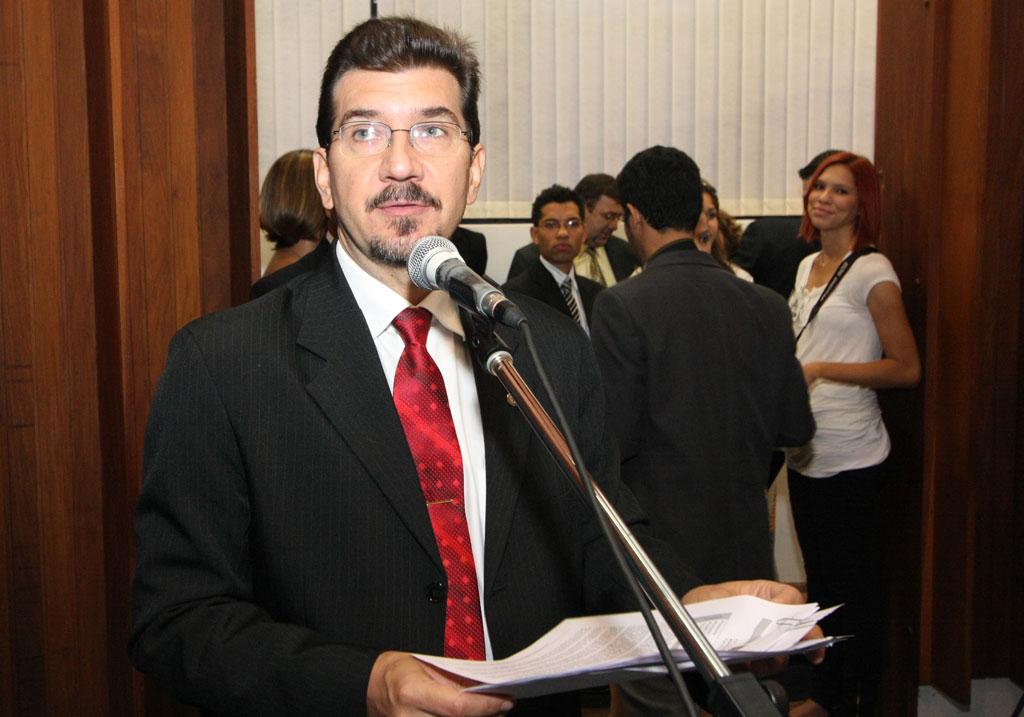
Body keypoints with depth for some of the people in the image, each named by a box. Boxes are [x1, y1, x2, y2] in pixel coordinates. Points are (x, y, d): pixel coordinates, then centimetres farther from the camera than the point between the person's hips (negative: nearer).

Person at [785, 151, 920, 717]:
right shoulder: (808, 266, 12)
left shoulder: (872, 271, -11)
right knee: (819, 581, 17)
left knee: (854, 588, 4)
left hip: (851, 458, -8)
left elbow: (906, 367, -14)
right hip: (804, 452, 8)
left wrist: (822, 370, -20)